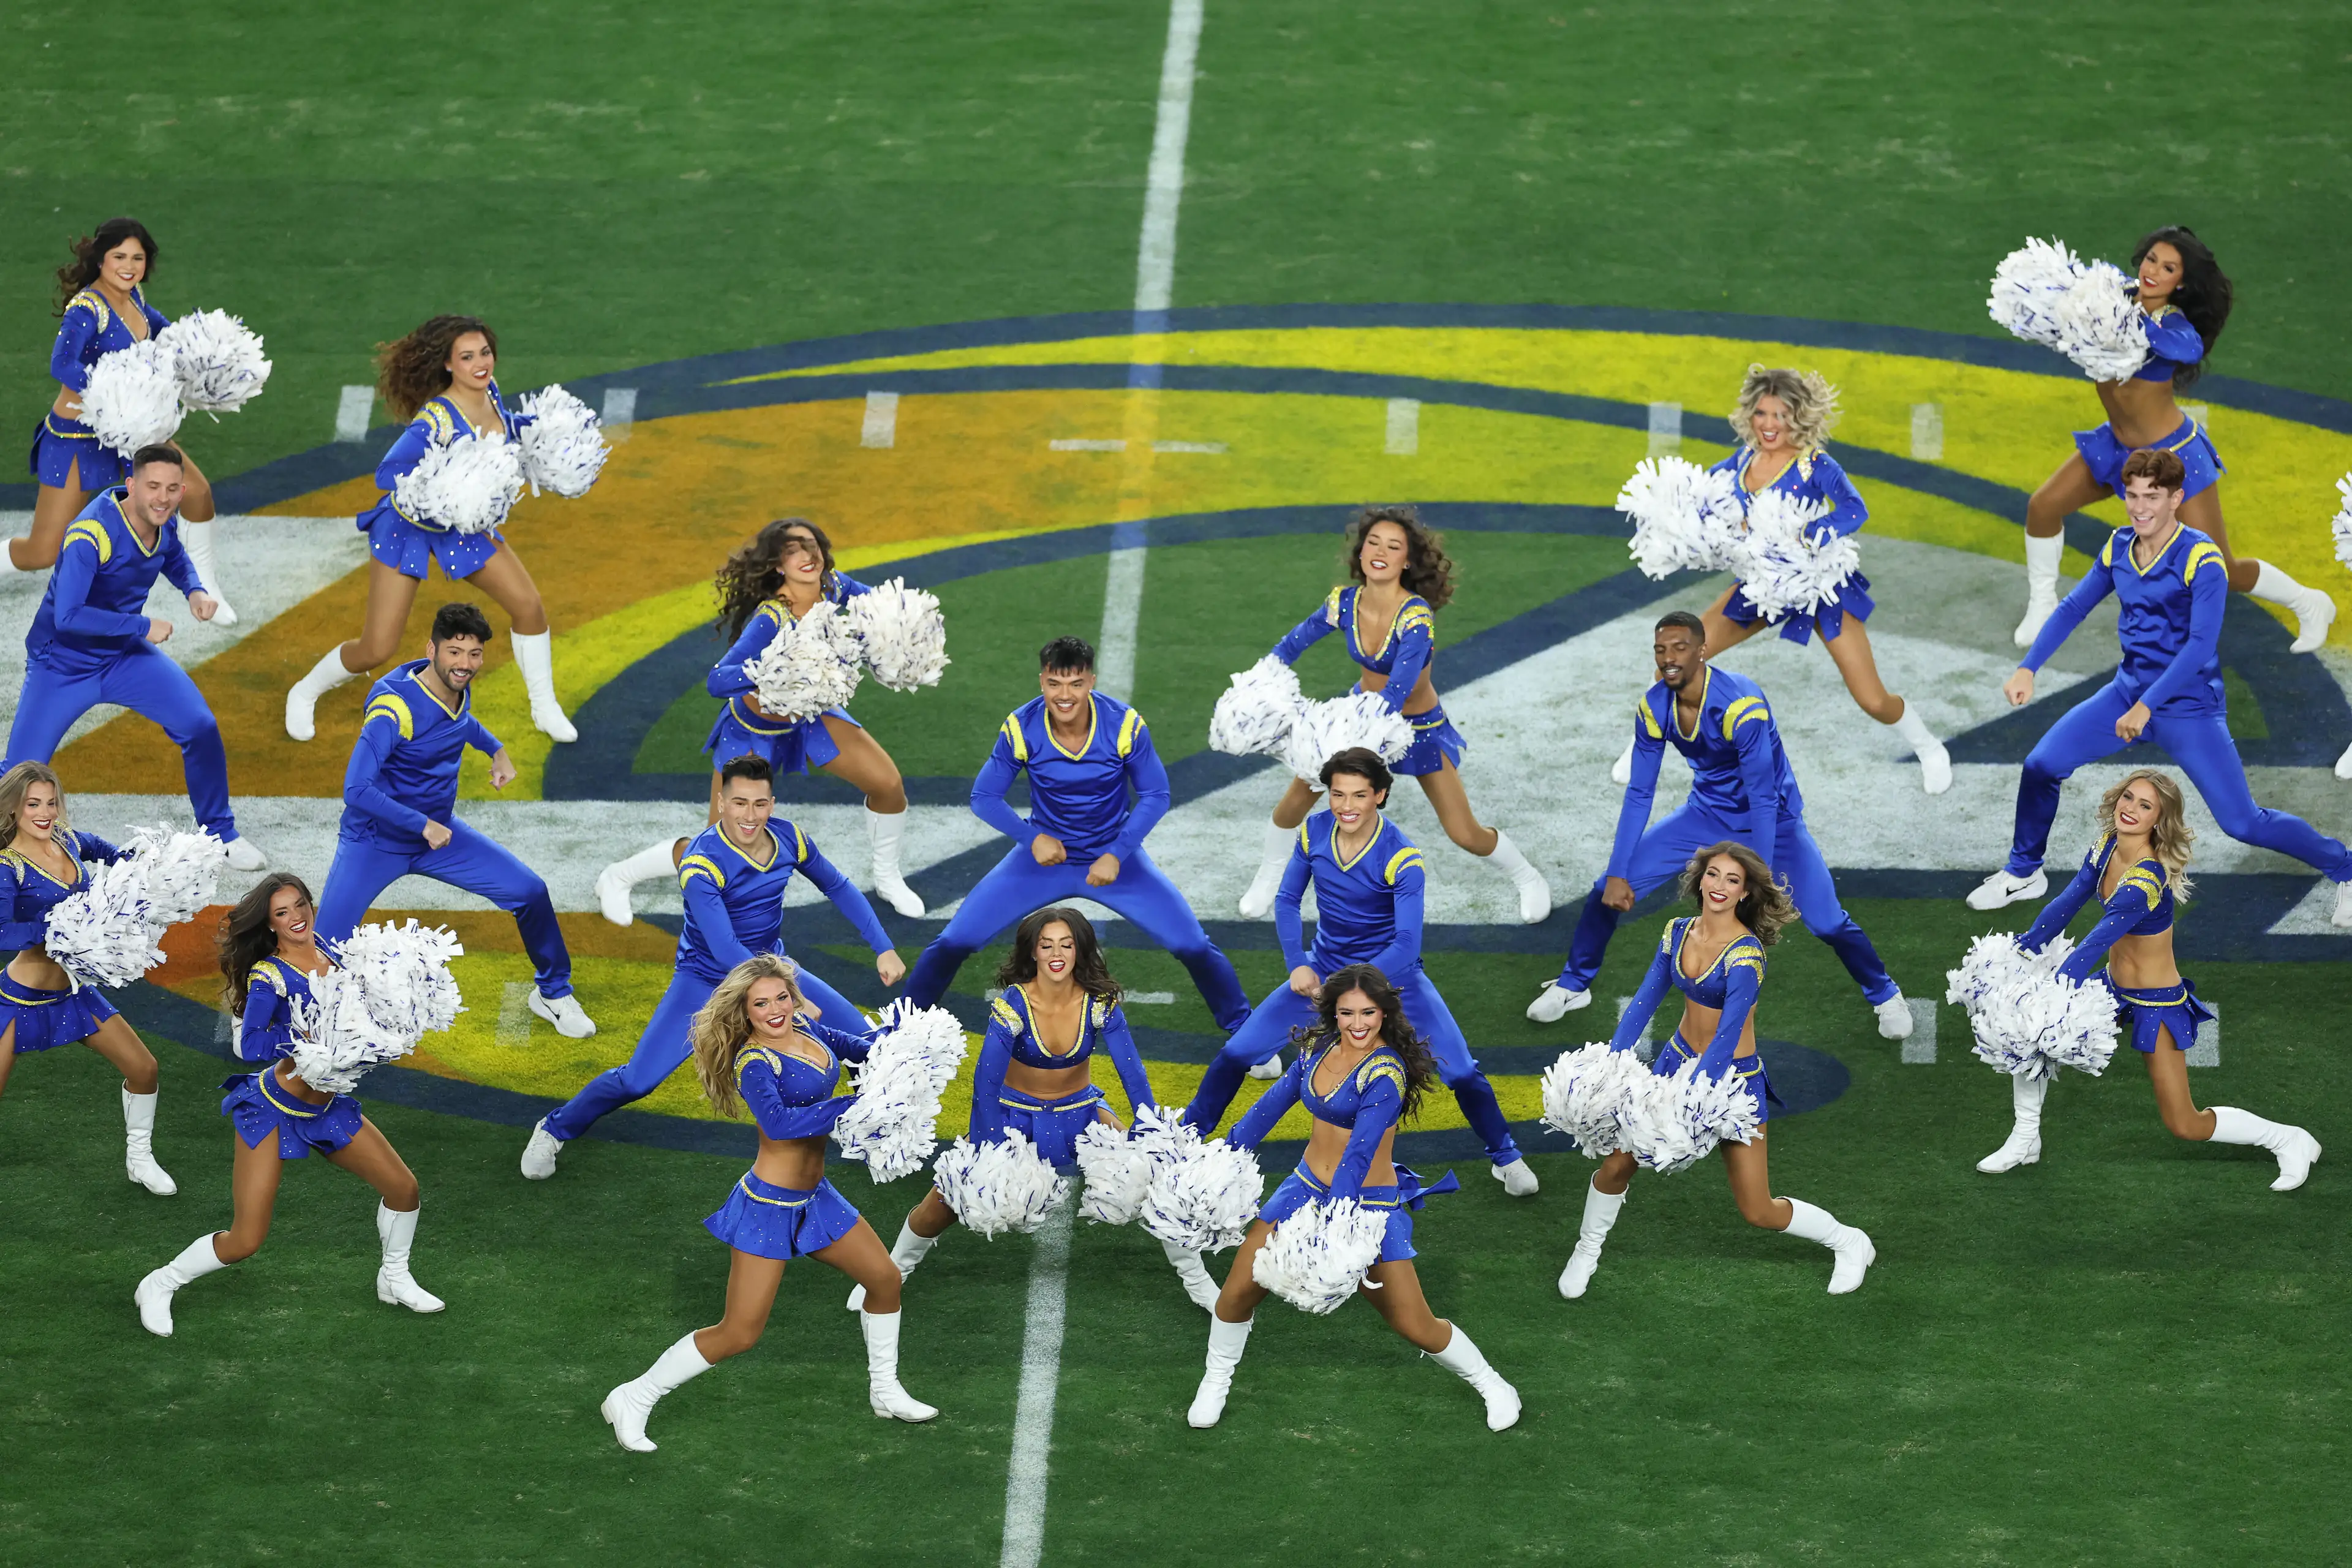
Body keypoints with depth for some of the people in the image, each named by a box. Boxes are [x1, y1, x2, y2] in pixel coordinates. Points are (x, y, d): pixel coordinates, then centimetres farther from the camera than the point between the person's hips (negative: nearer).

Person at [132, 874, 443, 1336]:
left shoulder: (330, 953, 0)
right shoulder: (269, 975, -19)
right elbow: (249, 1045, -30)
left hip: (327, 1107, 7)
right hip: (273, 1111, -7)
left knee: (403, 1188, 8)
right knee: (245, 1241, -8)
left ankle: (395, 1280, 33)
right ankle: (160, 1285, 13)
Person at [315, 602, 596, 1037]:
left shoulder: (458, 688, -5)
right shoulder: (396, 708, -30)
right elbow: (356, 790, -35)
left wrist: (496, 751, 11)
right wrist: (424, 826, -30)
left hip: (439, 831, 7)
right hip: (375, 840, -7)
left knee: (530, 893, -1)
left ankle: (553, 993, 23)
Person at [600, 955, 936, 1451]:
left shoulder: (806, 1029, 1)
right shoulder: (756, 1063, -22)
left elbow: (854, 1046, 21)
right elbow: (777, 1121, -40)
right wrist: (851, 1108, -40)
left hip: (814, 1196, 9)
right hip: (770, 1205, -9)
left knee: (884, 1279, 17)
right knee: (739, 1333, -7)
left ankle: (885, 1392, 37)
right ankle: (633, 1400, 5)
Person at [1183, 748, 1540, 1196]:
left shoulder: (1402, 858, -24)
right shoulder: (1314, 832, -12)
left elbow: (1407, 943, -28)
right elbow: (1287, 901, 1)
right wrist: (1298, 965, -13)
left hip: (1392, 973, -3)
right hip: (1323, 969, 3)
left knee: (1460, 1071, -11)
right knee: (1237, 1053, -3)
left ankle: (1505, 1158, 13)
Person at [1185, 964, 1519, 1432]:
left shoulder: (1386, 1073, -22)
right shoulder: (1319, 1048, 0)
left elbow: (1359, 1156, -29)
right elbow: (1274, 1103, 12)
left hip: (1369, 1203, -6)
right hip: (1307, 1185, 6)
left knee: (1416, 1328, -3)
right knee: (1239, 1289, -3)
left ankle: (1491, 1384, 22)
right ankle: (1215, 1383, 22)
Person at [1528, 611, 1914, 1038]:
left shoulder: (1741, 705, -32)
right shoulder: (1654, 708, -15)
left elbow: (1762, 801, -31)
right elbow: (1639, 794, -6)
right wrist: (1618, 874, -11)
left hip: (1770, 820, -5)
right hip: (1707, 814, 5)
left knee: (1826, 921, -16)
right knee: (1609, 891, -4)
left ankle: (1884, 995, 12)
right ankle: (1573, 985, 19)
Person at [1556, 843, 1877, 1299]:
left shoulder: (1746, 953, -24)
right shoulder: (1678, 933, -4)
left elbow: (1727, 1037, -28)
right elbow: (1645, 1001, 2)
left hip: (1733, 1076, -5)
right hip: (1679, 1059, 5)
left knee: (1758, 1212, 1)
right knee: (1616, 1164, -2)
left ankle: (1849, 1243, 25)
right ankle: (1587, 1252, 25)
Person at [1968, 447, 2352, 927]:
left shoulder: (2202, 559, -20)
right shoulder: (2118, 548, -1)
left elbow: (2202, 644, -27)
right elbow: (2073, 609, 10)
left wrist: (2147, 706, -32)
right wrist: (2028, 668, -1)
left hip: (2190, 705, -6)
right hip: (2128, 690, 6)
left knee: (2243, 823, -8)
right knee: (2041, 766, -4)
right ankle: (2023, 873, 19)